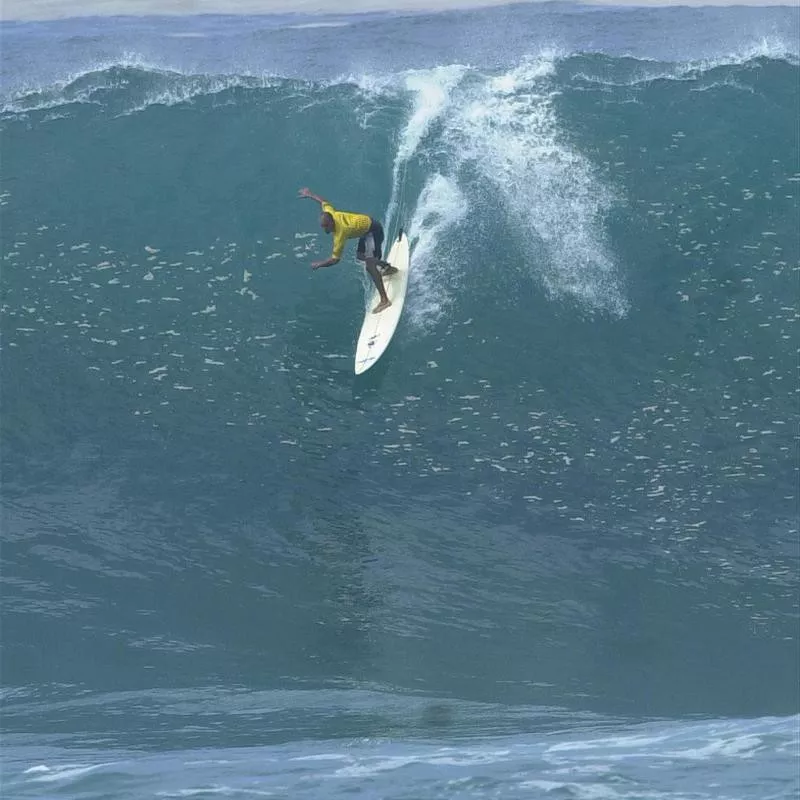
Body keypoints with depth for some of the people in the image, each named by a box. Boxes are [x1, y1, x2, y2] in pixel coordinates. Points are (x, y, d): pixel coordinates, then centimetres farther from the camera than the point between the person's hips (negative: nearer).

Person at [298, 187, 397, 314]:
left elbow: (335, 259, -29)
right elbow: (323, 202, 8)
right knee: (360, 255, 27)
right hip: (367, 225, 10)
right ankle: (389, 267, 47)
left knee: (369, 265, -21)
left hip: (374, 230, -10)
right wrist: (310, 194, 22)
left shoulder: (340, 233, -33)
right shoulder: (330, 214, -14)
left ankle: (385, 300, -29)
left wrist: (319, 264, -17)